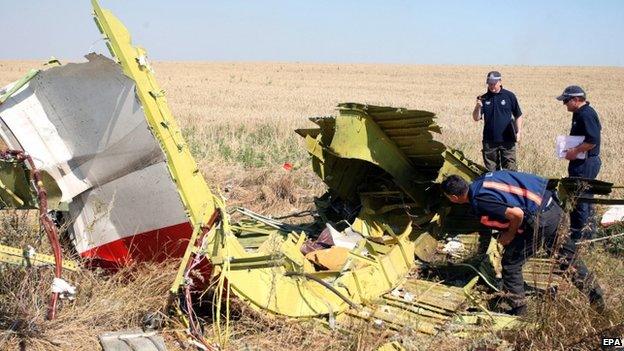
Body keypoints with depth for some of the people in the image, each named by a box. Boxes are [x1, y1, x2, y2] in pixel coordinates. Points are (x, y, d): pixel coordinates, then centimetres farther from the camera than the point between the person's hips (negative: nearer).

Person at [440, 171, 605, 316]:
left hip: (541, 220, -9)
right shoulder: (480, 180, 8)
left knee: (511, 263, 7)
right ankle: (595, 294, 36)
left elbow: (517, 214, -25)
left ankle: (518, 311, 17)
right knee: (568, 256, 24)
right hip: (553, 206, 9)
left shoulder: (480, 201, -19)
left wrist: (510, 234, -6)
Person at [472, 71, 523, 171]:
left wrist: (519, 132, -4)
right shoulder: (484, 98, 5)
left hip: (507, 140, -2)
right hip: (489, 140, 2)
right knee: (491, 170, 8)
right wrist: (478, 107, -17)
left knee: (510, 169, -1)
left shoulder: (509, 96, 2)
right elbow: (476, 118, 1)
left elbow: (518, 116, 7)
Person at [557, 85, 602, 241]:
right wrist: (572, 149, 12)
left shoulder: (586, 114, -19)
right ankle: (588, 228, 31)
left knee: (578, 198, -5)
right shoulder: (580, 113, 13)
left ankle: (578, 233, 2)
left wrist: (575, 151, -20)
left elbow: (593, 140, -27)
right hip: (584, 162, 11)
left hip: (586, 163, -11)